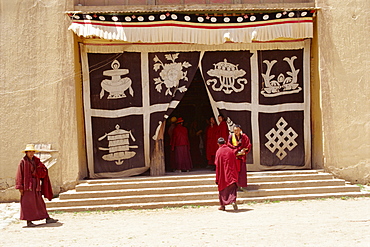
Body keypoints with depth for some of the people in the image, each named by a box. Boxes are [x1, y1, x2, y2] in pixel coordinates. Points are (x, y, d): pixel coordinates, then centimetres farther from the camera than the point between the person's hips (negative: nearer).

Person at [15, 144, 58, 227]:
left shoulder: (36, 161, 12)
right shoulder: (23, 162, -5)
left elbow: (43, 171, 12)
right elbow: (19, 175, -9)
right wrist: (20, 187, -13)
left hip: (35, 185, 6)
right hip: (27, 185, -6)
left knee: (40, 202, 8)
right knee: (28, 203, -2)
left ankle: (47, 218, 10)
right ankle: (29, 221, 4)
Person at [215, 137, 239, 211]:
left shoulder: (218, 151, -6)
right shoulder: (231, 150, 2)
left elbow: (217, 164, -6)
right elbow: (235, 163, 5)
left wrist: (217, 178, 0)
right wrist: (236, 174, 13)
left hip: (223, 174, -1)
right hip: (231, 174, 2)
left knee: (222, 189, 10)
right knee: (232, 187, 3)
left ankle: (222, 205, 16)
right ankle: (233, 201, -20)